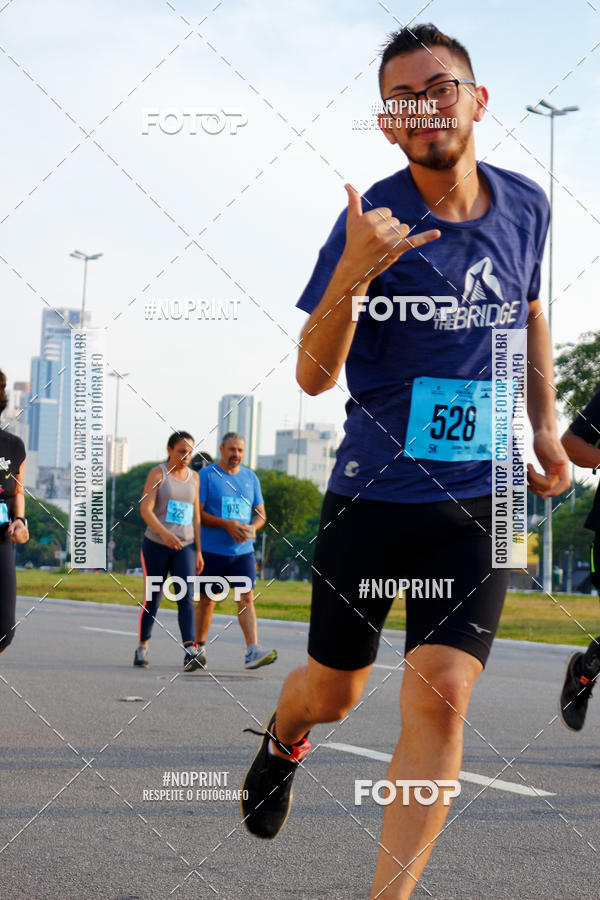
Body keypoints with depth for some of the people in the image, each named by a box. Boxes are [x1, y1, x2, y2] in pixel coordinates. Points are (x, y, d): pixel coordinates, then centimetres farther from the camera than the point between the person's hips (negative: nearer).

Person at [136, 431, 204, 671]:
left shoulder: (193, 477, 10)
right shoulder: (157, 473, -4)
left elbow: (196, 516, 12)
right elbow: (145, 509, -14)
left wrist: (198, 551, 6)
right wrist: (164, 533, -30)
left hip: (185, 547, 3)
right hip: (156, 544, -3)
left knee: (186, 598, -12)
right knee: (152, 600, 3)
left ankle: (191, 652, -24)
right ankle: (142, 648, 23)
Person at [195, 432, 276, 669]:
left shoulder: (250, 478, 12)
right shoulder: (207, 474, -2)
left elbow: (261, 514, 14)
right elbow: (197, 513, -9)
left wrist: (252, 528, -8)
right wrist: (227, 524, -20)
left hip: (243, 551, 3)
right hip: (212, 550, -3)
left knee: (246, 598, -9)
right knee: (207, 600, 6)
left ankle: (253, 651, -17)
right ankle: (198, 647, 22)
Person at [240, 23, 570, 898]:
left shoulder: (524, 204, 1)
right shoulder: (372, 220, -11)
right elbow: (313, 376, -15)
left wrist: (544, 423, 14)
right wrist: (352, 274, -31)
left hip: (477, 498, 2)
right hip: (373, 491, -1)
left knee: (439, 694, -13)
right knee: (331, 691, 14)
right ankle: (283, 740, 51)